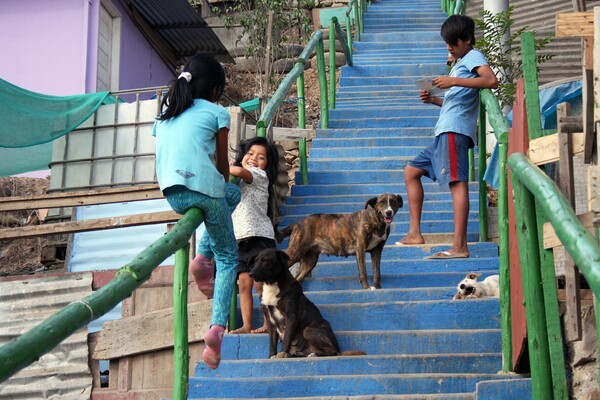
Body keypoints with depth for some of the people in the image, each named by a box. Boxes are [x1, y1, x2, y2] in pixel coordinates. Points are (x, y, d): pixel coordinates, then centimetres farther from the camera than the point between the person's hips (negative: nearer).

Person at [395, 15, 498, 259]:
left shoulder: (473, 56, 1)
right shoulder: (461, 63, 29)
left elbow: (492, 80, -19)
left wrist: (454, 81, -21)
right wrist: (434, 100, 16)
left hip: (456, 129, -11)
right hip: (445, 132, 11)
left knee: (457, 182, -19)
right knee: (411, 171, 15)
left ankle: (460, 246, -28)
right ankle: (415, 232, 12)